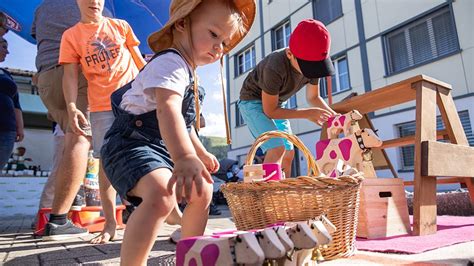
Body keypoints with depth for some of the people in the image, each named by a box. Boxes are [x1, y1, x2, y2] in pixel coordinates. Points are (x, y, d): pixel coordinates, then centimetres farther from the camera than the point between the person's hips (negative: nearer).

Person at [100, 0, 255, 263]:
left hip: (162, 149, 10)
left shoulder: (188, 73, 15)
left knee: (202, 192, 20)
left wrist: (201, 153, 33)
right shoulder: (170, 63, -19)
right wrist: (185, 157, -56)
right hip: (132, 145, -10)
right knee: (162, 194, -38)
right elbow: (167, 109, -41)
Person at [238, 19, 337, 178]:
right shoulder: (275, 68, -36)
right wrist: (307, 113, -30)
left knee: (288, 154, 5)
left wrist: (332, 113, -17)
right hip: (253, 100, -7)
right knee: (277, 148, -25)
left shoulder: (312, 63, -16)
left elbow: (313, 97, 1)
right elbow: (270, 111, -26)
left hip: (276, 102, 7)